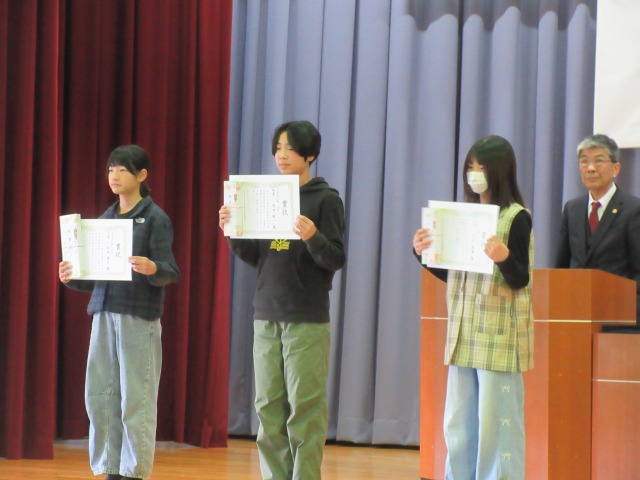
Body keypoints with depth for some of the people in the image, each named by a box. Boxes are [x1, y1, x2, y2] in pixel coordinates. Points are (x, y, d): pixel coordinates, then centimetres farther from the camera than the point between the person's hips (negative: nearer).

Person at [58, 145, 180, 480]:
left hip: (139, 316, -6)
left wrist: (152, 269, -31)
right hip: (104, 313, 6)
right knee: (100, 397, 4)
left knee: (136, 398, -4)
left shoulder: (155, 218, -3)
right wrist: (71, 278, -1)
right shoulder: (106, 218, 15)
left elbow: (171, 272, -10)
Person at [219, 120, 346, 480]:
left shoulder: (325, 200, -3)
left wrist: (312, 237, -26)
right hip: (267, 317, 5)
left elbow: (337, 260, -8)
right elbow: (256, 258, 14)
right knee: (269, 409, 5)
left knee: (304, 410, -5)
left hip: (307, 321, -5)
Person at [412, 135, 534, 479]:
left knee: (495, 424, -7)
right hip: (464, 335, 7)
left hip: (499, 336, -7)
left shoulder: (516, 218, -6)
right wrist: (423, 253, 3)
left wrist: (504, 258, -30)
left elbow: (520, 280, -11)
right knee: (458, 425, 9)